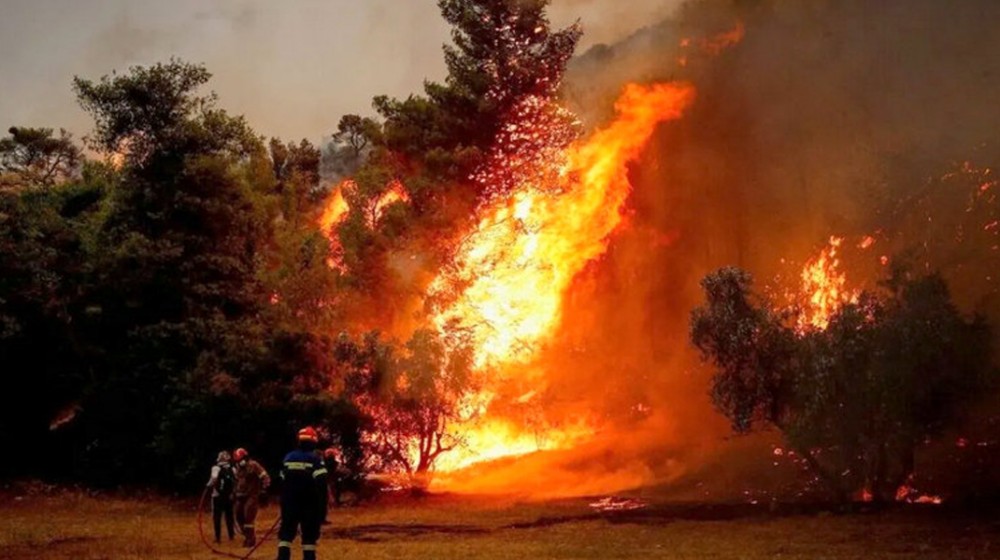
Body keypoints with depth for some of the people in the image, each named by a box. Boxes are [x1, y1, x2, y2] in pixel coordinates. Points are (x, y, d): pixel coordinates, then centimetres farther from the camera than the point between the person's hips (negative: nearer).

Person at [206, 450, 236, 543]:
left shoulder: (216, 468, -8)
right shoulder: (232, 469, 4)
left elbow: (214, 479, -24)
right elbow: (236, 482, 1)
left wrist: (209, 485, -6)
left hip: (217, 496, -4)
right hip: (229, 496, 4)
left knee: (217, 517, 3)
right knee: (229, 516, 13)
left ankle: (218, 537, 1)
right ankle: (231, 536, 15)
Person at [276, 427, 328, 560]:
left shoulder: (288, 458, 5)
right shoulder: (315, 460, -10)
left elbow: (283, 485, 13)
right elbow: (321, 488, -15)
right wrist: (322, 510, -11)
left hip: (290, 505, 3)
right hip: (309, 506, -3)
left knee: (286, 533, 8)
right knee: (309, 536, 4)